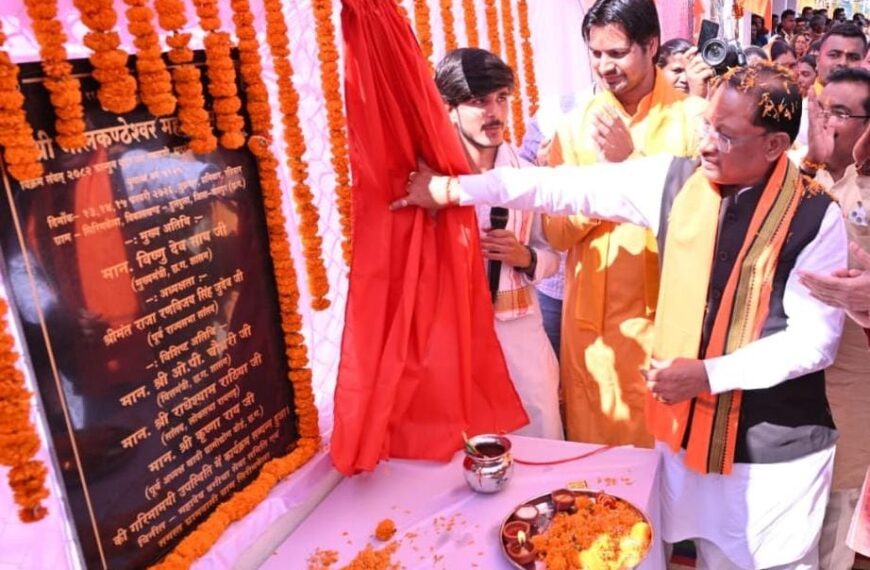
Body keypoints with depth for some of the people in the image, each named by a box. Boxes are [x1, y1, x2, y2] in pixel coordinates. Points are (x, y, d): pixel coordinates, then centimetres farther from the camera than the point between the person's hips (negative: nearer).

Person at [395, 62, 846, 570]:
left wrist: (709, 374, -22)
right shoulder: (677, 182, -6)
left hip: (777, 442, -3)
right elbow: (570, 186, -9)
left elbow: (816, 338, -14)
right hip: (691, 423, 3)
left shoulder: (815, 217, -15)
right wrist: (452, 189, -11)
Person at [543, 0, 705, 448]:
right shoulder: (576, 125, 2)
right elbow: (555, 233, -2)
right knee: (593, 456, 14)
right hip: (592, 318, 2)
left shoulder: (694, 118, -5)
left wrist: (630, 160, -20)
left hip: (668, 318, -2)